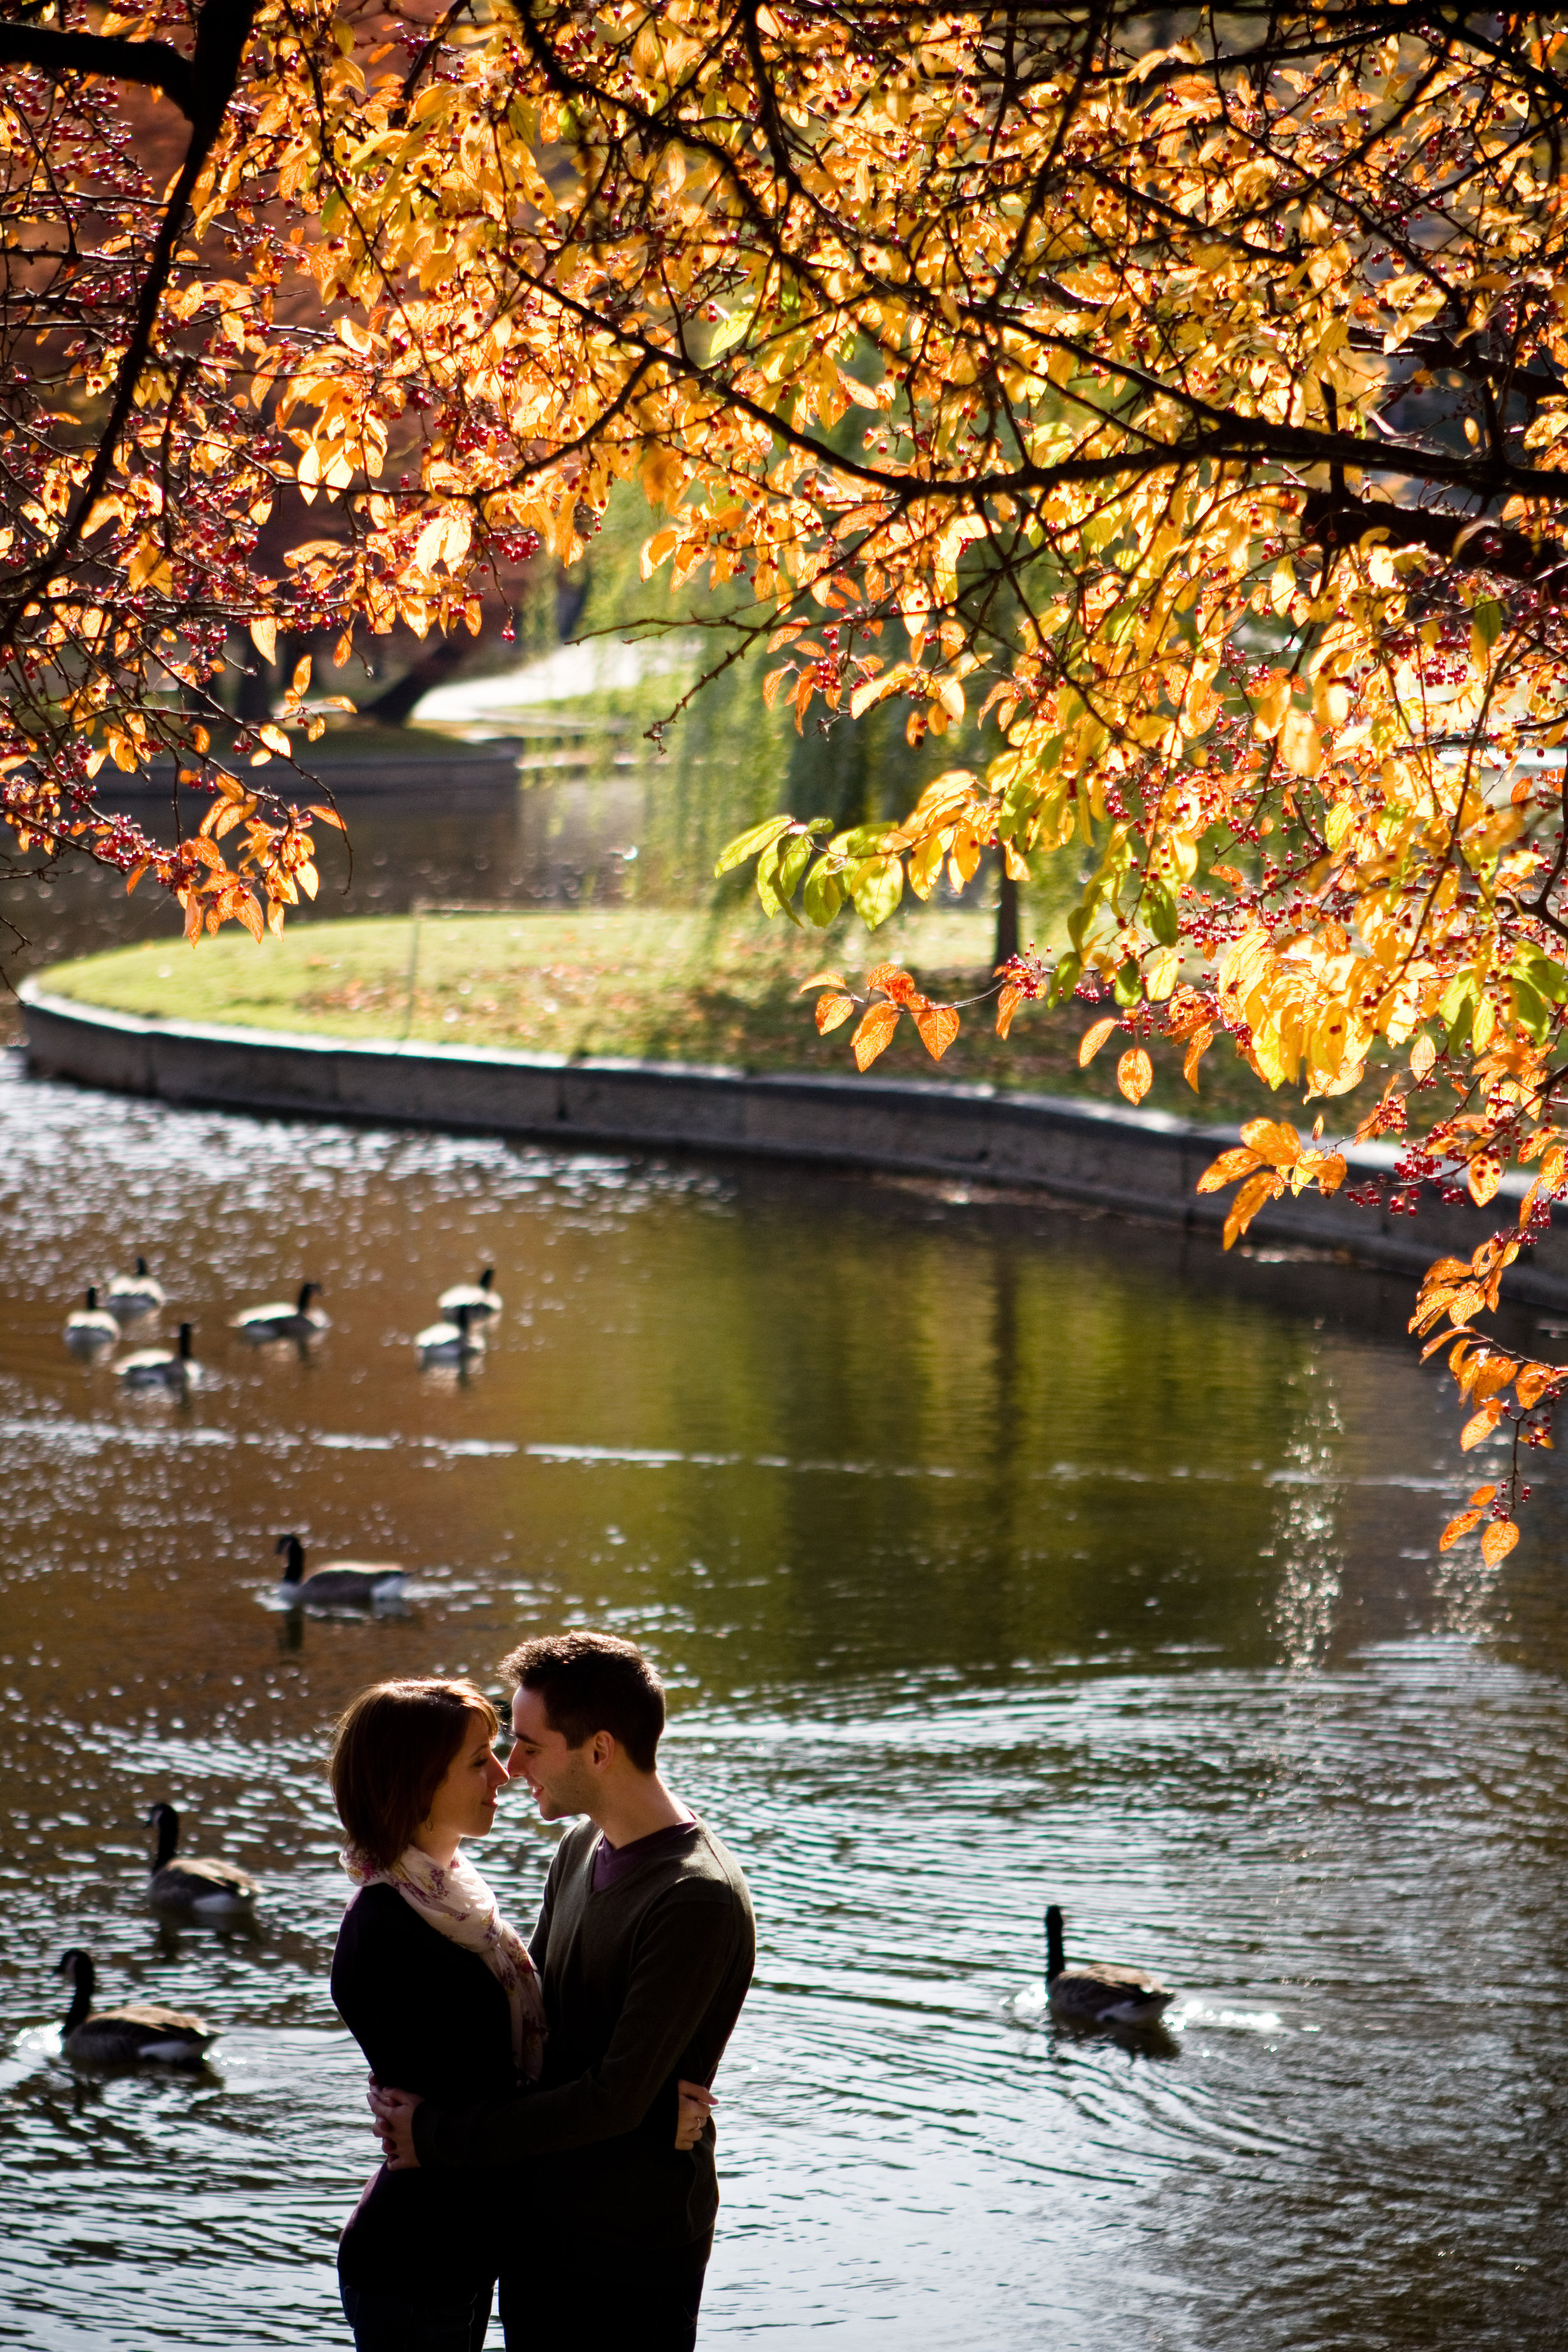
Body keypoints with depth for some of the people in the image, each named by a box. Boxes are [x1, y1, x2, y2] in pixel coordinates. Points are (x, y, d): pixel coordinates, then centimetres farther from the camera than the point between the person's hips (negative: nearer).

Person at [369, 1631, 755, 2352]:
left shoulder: (698, 1902, -22)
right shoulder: (580, 1851, 7)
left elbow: (617, 2099, -24)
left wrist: (441, 2136, -17)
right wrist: (415, 2093, -3)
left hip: (633, 2246, -8)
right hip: (539, 2222, 8)